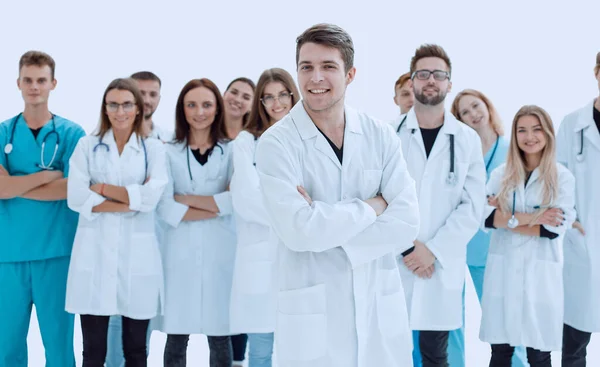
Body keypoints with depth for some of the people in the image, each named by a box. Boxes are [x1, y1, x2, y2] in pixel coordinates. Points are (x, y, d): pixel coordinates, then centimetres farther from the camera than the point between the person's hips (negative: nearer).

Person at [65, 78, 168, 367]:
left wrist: (102, 189, -6)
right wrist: (132, 201, -10)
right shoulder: (87, 146, 7)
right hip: (95, 252, 0)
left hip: (137, 254, 0)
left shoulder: (154, 148, 6)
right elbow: (76, 198, -6)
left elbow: (152, 196, -10)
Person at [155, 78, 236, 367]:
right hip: (181, 252, 0)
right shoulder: (169, 153, 4)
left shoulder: (232, 151, 4)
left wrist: (187, 199, -8)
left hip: (220, 252, 0)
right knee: (176, 338, 4)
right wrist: (217, 207, -10)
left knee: (219, 338, 4)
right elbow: (165, 209, -7)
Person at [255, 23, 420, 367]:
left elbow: (406, 222, -8)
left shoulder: (381, 136, 1)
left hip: (381, 307, 3)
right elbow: (299, 230, -20)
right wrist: (373, 205, -10)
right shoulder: (276, 143, -9)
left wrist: (326, 224, -16)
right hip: (314, 312, -3)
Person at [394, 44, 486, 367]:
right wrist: (405, 247, -11)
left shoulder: (467, 139, 5)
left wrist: (434, 250, -10)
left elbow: (472, 206, 0)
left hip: (443, 267, 1)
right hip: (393, 262, -1)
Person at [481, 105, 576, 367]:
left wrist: (506, 218, -7)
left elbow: (554, 228, -10)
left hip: (540, 274, -2)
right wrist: (531, 218, -16)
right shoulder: (500, 174, 8)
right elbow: (485, 215, -6)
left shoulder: (562, 177, 0)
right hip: (502, 270, 2)